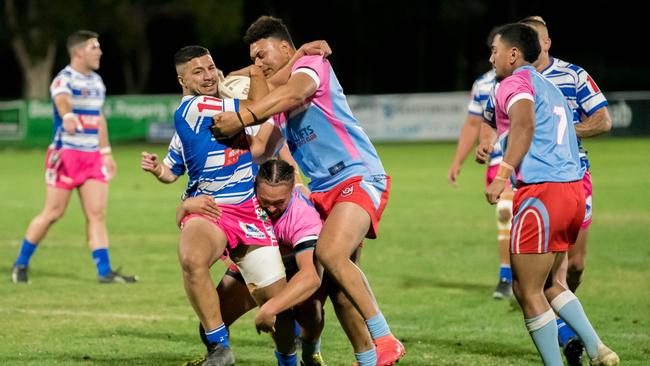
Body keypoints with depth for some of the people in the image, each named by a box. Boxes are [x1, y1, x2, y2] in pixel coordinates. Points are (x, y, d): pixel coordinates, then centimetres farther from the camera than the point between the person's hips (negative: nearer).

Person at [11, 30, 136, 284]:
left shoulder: (97, 81, 14)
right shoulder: (64, 79, -12)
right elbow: (63, 100, -36)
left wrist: (106, 152, 26)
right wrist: (68, 116, -58)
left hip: (92, 156, 7)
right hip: (66, 155, -7)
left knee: (97, 214, -2)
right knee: (53, 213, -1)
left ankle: (105, 271, -4)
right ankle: (21, 264, 15)